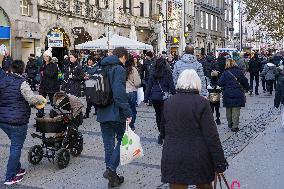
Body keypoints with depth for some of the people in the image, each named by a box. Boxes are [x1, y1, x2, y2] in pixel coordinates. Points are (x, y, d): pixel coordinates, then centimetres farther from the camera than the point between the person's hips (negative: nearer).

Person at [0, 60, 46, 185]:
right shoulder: (22, 83, -14)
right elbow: (32, 99, -19)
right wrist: (41, 99, -1)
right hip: (17, 121, -7)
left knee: (14, 144, 23)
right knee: (16, 147, 3)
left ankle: (17, 169, 33)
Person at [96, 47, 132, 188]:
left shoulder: (102, 69, 12)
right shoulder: (119, 69, -13)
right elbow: (119, 93, -23)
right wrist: (127, 112, -21)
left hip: (102, 113, 7)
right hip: (116, 113, -7)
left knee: (108, 144, 13)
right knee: (122, 139, 9)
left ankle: (111, 176, 19)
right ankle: (111, 169, -5)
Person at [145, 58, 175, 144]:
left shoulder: (153, 73, 2)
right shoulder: (167, 73, -5)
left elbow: (149, 86, 4)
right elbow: (171, 85, -4)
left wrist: (146, 98, 9)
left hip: (154, 97, 3)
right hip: (164, 97, -3)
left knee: (158, 115, 17)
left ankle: (160, 132, 28)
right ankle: (161, 133, -9)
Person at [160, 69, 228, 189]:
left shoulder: (168, 103, 4)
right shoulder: (202, 103, -9)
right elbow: (212, 136, -11)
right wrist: (220, 163, -6)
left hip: (172, 159, 3)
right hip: (198, 158, -2)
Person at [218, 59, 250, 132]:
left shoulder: (225, 73, -6)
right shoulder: (239, 72, 1)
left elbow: (220, 83, -13)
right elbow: (245, 81, 9)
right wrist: (247, 88, 27)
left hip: (228, 95, 0)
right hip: (238, 94, 0)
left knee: (228, 110, 16)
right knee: (236, 111, 2)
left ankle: (230, 124, 28)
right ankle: (235, 126, 1)